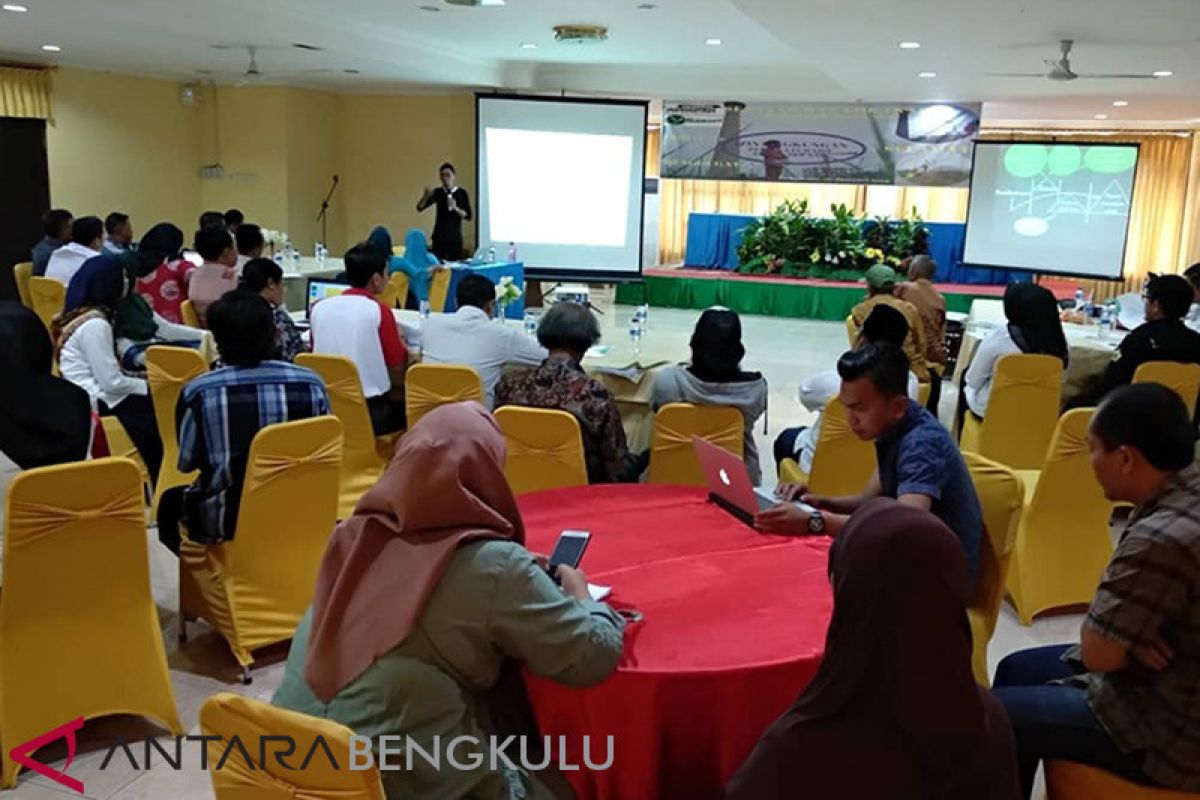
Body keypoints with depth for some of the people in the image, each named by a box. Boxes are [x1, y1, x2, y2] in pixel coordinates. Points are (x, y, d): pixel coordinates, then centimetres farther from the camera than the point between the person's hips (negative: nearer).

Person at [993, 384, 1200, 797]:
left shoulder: (1161, 540, -34)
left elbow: (1098, 653, -23)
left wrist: (1101, 625, -4)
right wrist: (1129, 632, -9)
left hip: (1166, 730, -9)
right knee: (1017, 670, 20)